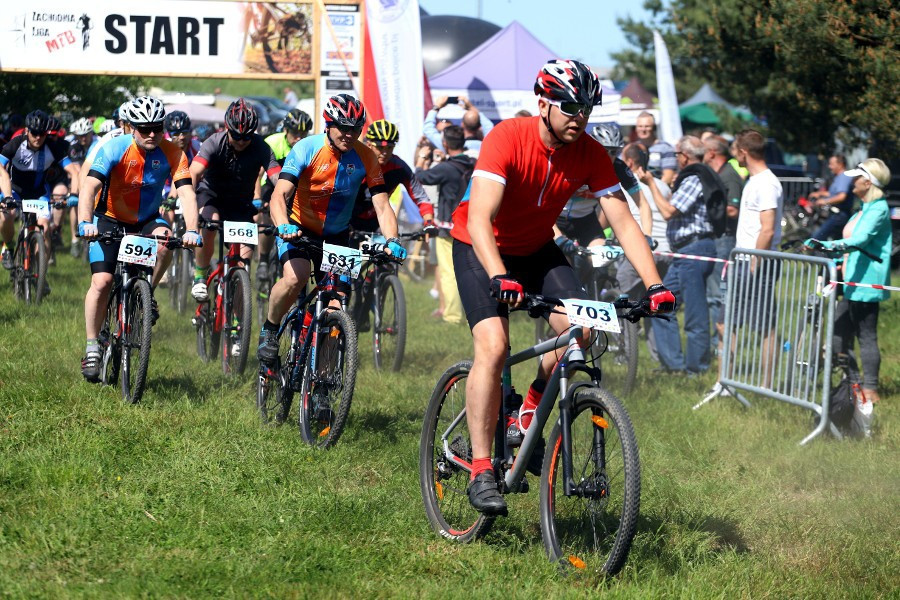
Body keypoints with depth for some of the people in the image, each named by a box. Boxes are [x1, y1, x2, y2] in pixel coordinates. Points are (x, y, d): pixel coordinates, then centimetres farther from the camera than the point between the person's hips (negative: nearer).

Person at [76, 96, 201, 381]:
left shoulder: (172, 154, -17)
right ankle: (92, 348, -2)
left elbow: (186, 192, -25)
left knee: (164, 238, -32)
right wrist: (85, 223, -48)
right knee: (102, 282, -15)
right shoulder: (114, 149, -22)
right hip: (110, 220, -2)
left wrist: (192, 231, -41)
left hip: (147, 219, 2)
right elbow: (89, 186, -32)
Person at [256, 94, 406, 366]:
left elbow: (382, 204, -15)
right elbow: (279, 194, -29)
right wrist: (283, 226, -49)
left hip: (337, 234, 3)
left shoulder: (365, 157, -12)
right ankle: (269, 329, -5)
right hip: (299, 228, -3)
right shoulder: (306, 149, -20)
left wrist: (392, 240, -33)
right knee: (295, 278, -30)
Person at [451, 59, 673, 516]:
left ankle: (530, 412, 7)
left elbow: (623, 222, -16)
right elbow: (480, 219, -38)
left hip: (537, 248, 5)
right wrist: (500, 278, -54)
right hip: (482, 249, -5)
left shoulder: (591, 155, -16)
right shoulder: (507, 138, -29)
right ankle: (481, 470, -18)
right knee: (493, 345, -23)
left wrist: (655, 285, -29)